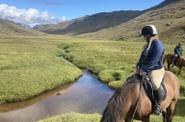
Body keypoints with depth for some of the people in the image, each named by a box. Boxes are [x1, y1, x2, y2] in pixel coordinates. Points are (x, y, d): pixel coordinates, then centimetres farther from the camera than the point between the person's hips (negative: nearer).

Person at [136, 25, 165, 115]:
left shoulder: (158, 44, -18)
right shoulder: (148, 44, 10)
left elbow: (154, 61, -24)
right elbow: (142, 56, 14)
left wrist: (144, 70, -25)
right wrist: (138, 66, 3)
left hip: (156, 70, -9)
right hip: (144, 69, 9)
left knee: (155, 85, -31)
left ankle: (157, 105, -10)